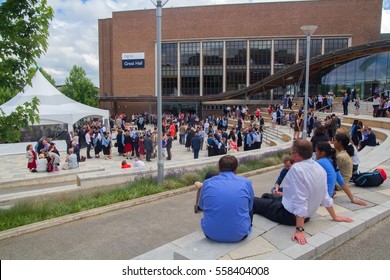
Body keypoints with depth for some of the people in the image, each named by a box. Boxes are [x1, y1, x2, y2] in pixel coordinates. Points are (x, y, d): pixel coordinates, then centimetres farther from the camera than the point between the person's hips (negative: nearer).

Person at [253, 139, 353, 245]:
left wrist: (299, 229, -29)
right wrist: (334, 216, 17)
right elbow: (325, 196, 4)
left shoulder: (297, 169, -28)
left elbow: (300, 201, -31)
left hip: (289, 214, -8)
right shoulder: (319, 168, -3)